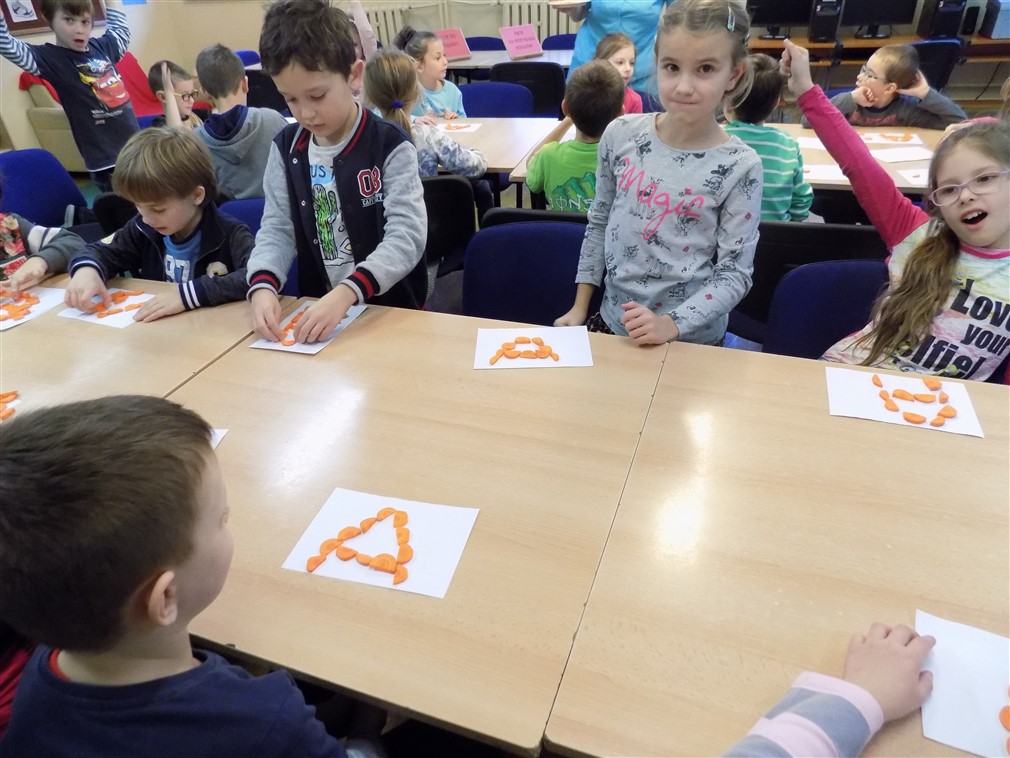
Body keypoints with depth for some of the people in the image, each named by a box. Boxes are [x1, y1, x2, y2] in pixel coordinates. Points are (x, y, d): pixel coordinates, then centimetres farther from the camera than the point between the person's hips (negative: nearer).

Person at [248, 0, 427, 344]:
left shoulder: (390, 147, -11)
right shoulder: (286, 148, 2)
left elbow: (407, 237, -19)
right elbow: (277, 229, 2)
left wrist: (345, 293, -32)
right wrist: (262, 286, -18)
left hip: (390, 310, -5)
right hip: (316, 308, 5)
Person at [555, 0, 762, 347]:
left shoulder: (740, 166, -14)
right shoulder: (621, 135, -7)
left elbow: (735, 272, -11)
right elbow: (599, 223, 3)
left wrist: (672, 324, -23)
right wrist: (580, 307, 3)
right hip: (612, 323, 3)